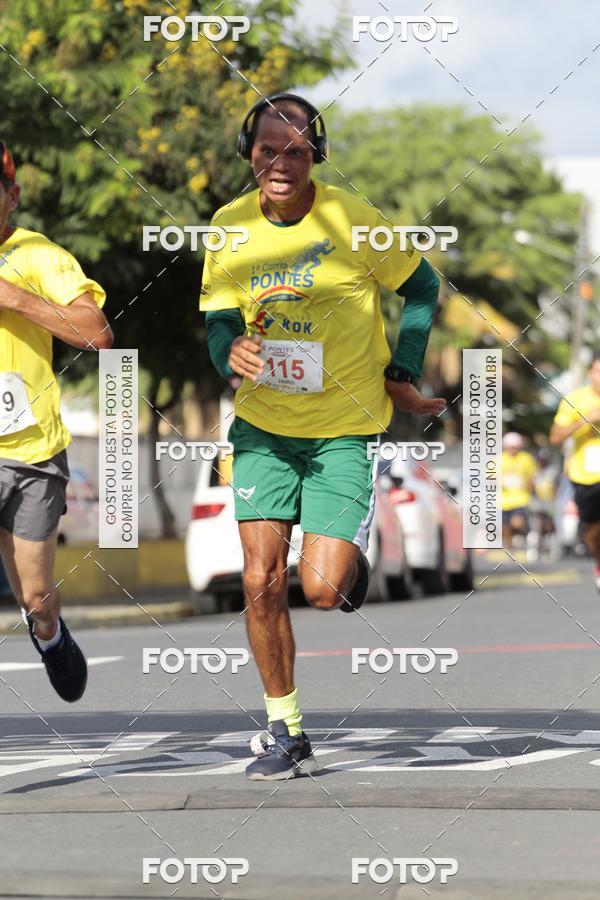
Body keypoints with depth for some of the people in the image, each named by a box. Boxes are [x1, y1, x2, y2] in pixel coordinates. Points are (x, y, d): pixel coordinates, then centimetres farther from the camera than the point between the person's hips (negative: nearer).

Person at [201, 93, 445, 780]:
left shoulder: (353, 221, -13)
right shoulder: (229, 227, -4)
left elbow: (421, 288, 2)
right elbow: (219, 315, 6)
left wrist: (402, 376, -3)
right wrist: (230, 349, -17)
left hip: (346, 428, -3)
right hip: (263, 425, 3)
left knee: (321, 588, -10)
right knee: (261, 582, -5)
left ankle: (352, 560, 28)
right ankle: (285, 732, 10)